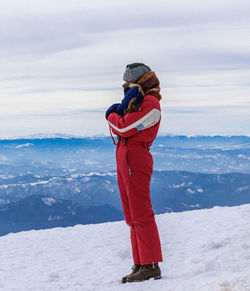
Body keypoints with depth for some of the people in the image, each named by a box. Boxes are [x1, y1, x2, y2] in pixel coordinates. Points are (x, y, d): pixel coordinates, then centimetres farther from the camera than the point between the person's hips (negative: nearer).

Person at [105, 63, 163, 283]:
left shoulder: (150, 103, -9)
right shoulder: (138, 101, 21)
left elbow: (124, 128, -16)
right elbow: (118, 127, 12)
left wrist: (112, 116, 2)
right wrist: (119, 111, -6)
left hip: (135, 159, -10)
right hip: (124, 159, 10)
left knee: (141, 215, -11)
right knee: (132, 217, 10)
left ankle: (151, 266, -9)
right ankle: (140, 264, 15)